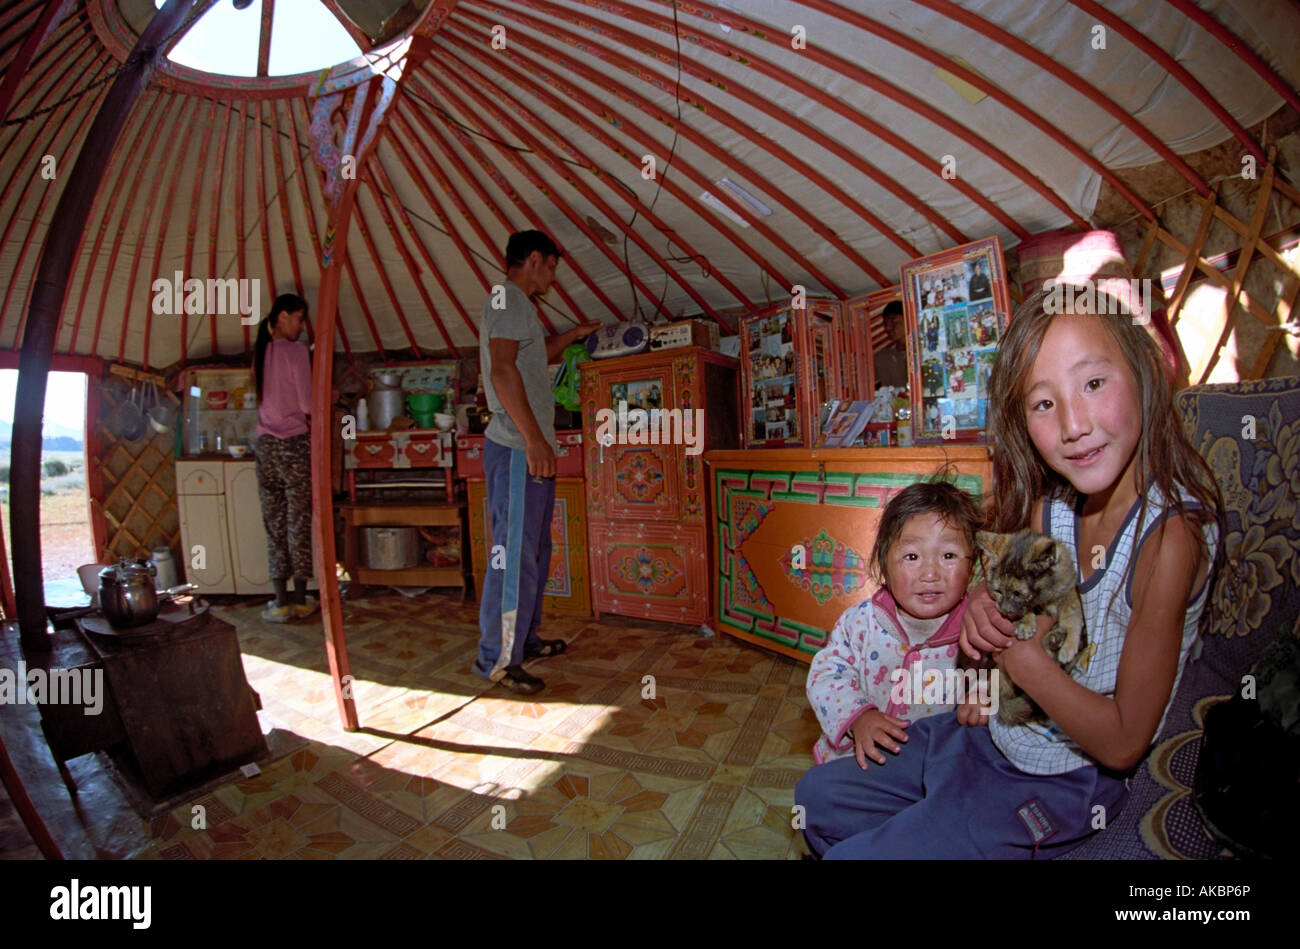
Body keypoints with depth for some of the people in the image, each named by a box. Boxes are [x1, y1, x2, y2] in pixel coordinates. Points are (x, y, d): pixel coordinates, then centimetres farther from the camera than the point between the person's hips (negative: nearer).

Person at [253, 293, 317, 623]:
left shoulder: (259, 353, 12)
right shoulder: (296, 351, -8)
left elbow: (267, 398, 15)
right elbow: (308, 404, -12)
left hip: (265, 444, 5)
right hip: (295, 444, -5)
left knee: (274, 523, 7)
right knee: (299, 521, 2)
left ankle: (281, 600, 12)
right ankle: (299, 599, 10)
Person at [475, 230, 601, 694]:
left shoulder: (516, 304, 24)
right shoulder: (507, 297, -7)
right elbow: (502, 368, -21)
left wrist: (572, 335, 43)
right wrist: (533, 439, -26)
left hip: (529, 448, 11)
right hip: (518, 449, -11)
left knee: (534, 550, 15)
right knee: (514, 553, -6)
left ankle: (523, 638, 27)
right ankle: (497, 659, 5)